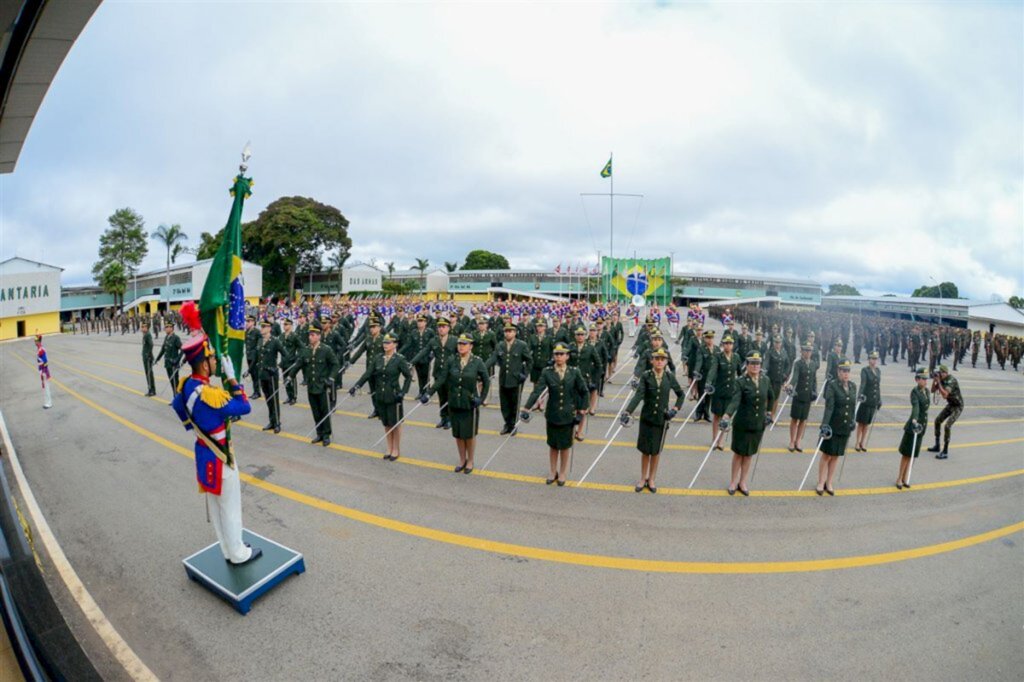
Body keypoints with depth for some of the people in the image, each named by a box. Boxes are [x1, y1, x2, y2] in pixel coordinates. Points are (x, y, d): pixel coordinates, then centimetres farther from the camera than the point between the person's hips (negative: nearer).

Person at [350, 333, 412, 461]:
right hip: (380, 396, 4)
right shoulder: (378, 358, 3)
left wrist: (403, 392, -15)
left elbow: (408, 376, -7)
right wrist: (356, 386, -9)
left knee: (395, 424, 8)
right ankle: (389, 449, 30)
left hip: (393, 396, -4)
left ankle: (396, 450, 24)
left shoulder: (399, 360, -9)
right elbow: (367, 374, 0)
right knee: (386, 424, 15)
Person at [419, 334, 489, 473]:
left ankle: (470, 461, 30)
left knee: (469, 434, 10)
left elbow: (486, 382, -1)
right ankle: (462, 460, 33)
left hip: (470, 404, -2)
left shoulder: (477, 362, -9)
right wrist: (428, 393, -17)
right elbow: (441, 379, -7)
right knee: (458, 434, 13)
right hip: (454, 403, 3)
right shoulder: (451, 361, -3)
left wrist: (481, 398, -9)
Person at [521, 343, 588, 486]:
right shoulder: (547, 372, -8)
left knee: (565, 445, 12)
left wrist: (581, 411, -2)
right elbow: (537, 391, -16)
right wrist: (526, 409, -25)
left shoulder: (575, 372, -7)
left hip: (568, 416, 0)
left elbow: (585, 392, 1)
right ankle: (553, 472, 33)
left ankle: (562, 473, 31)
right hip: (552, 415, 0)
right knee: (553, 445, 14)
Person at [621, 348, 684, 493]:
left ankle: (651, 480, 29)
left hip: (662, 419, 1)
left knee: (655, 452, 12)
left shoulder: (670, 377, -5)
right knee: (645, 450, 10)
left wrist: (675, 409, -3)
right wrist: (627, 412, -33)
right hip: (647, 418, -1)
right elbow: (638, 395, -21)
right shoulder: (646, 376, -10)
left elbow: (681, 394, 10)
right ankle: (643, 479, 27)